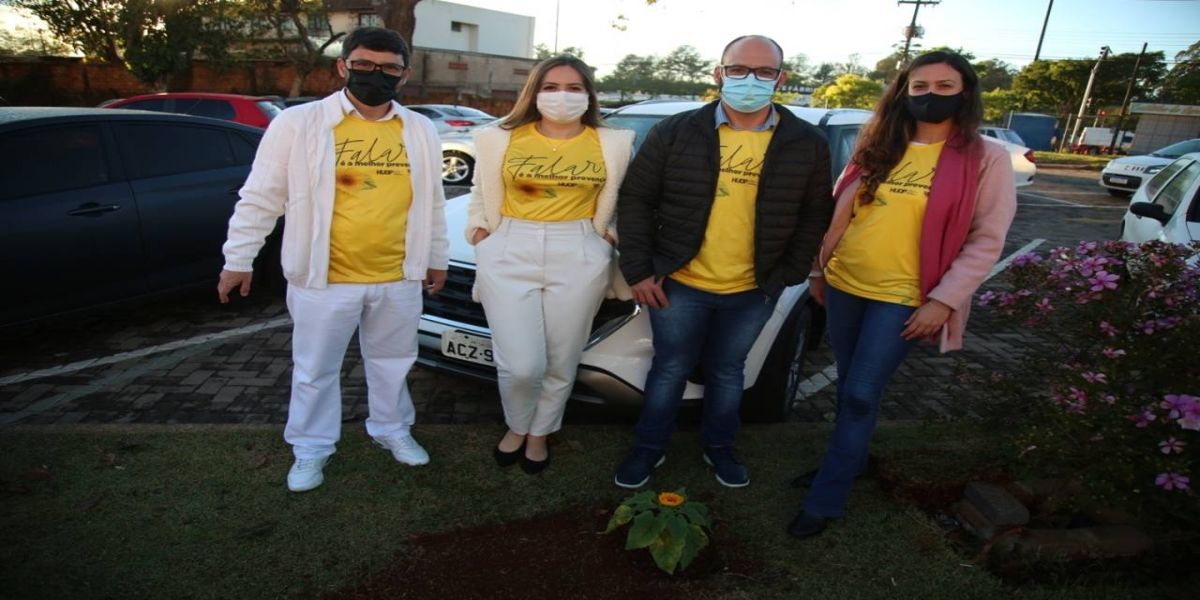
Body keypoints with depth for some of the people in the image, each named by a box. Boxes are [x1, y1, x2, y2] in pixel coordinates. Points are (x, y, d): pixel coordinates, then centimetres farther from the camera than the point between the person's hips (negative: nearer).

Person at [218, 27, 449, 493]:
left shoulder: (421, 131, 3)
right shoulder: (298, 124, -6)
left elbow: (432, 203, 11)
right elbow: (260, 198, -2)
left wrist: (437, 258, 13)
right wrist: (238, 259, -1)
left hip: (399, 279, 3)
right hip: (323, 279, -2)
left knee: (392, 363, 18)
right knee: (315, 370, 12)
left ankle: (392, 430, 39)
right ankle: (311, 450, 31)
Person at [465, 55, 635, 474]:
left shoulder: (612, 144, 7)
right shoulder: (501, 140, 8)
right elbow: (480, 200, 15)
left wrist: (609, 235, -3)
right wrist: (482, 237, 0)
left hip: (580, 260, 1)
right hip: (510, 256, 0)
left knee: (561, 364, 6)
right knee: (520, 366, -6)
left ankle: (539, 433, 32)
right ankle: (517, 427, 25)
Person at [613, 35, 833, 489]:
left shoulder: (808, 144, -2)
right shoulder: (675, 132, -6)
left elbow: (815, 216, 5)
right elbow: (635, 200, -3)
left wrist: (787, 275, -2)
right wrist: (638, 270, -7)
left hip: (754, 292, 1)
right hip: (678, 284, -1)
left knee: (728, 372, 18)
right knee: (670, 370, 12)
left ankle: (719, 447, 41)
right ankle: (649, 448, 33)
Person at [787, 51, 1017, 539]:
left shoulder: (985, 159, -5)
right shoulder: (877, 148, 8)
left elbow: (986, 241, -7)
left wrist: (943, 300, -13)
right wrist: (819, 267, 13)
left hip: (901, 298, -4)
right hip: (843, 285, 5)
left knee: (860, 396, -3)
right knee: (848, 387, 16)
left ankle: (826, 499, 10)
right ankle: (848, 458, 39)